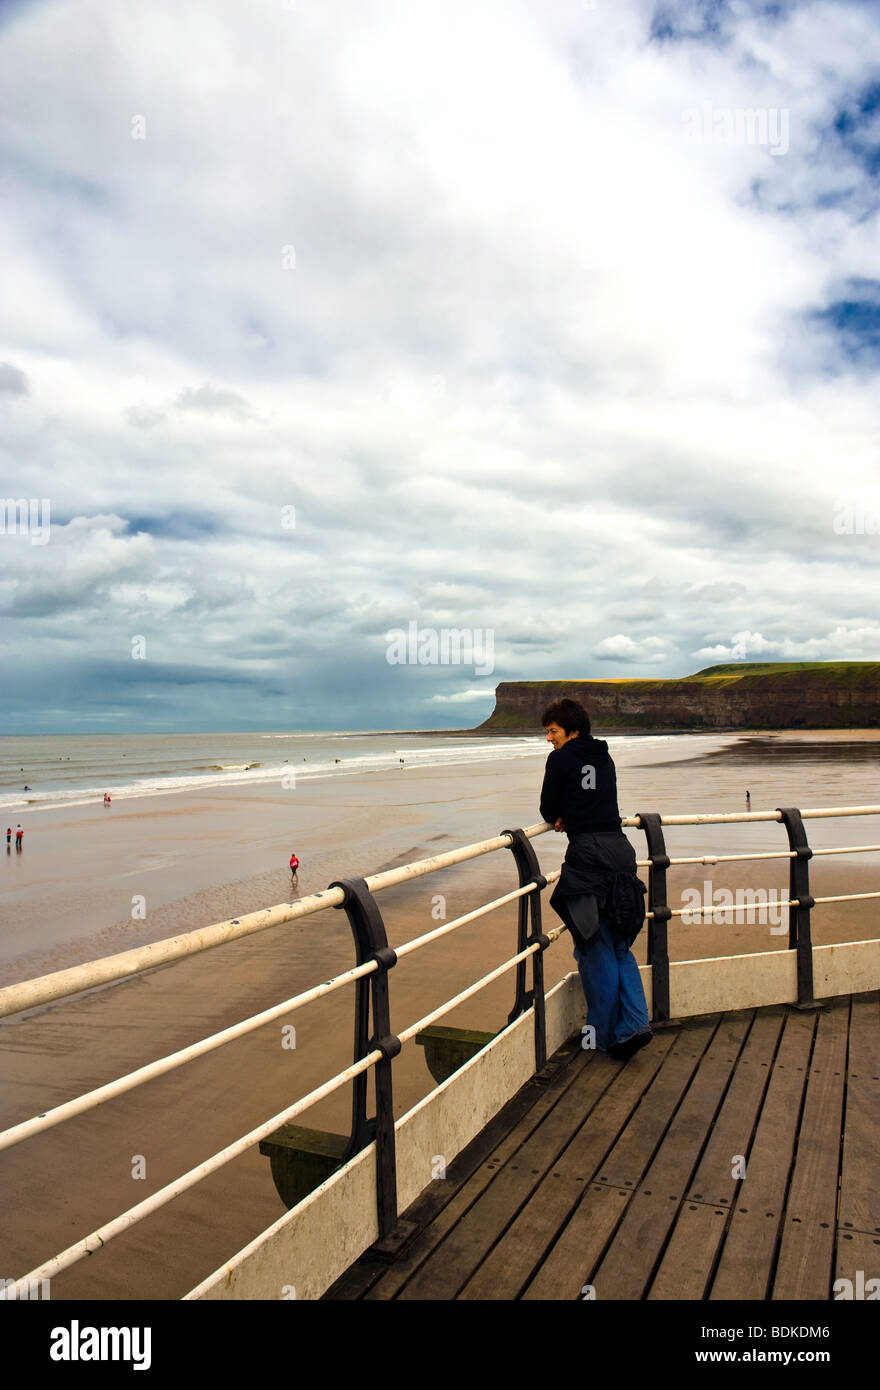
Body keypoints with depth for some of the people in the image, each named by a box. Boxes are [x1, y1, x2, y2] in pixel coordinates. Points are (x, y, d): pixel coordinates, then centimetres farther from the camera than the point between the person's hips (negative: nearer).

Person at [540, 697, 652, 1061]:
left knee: (595, 949, 3)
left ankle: (604, 1034, 11)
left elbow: (548, 811, 3)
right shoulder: (605, 758, 17)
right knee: (620, 946, 15)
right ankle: (634, 1022, 3)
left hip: (587, 854, -6)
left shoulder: (561, 759, -3)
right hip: (620, 849, 7)